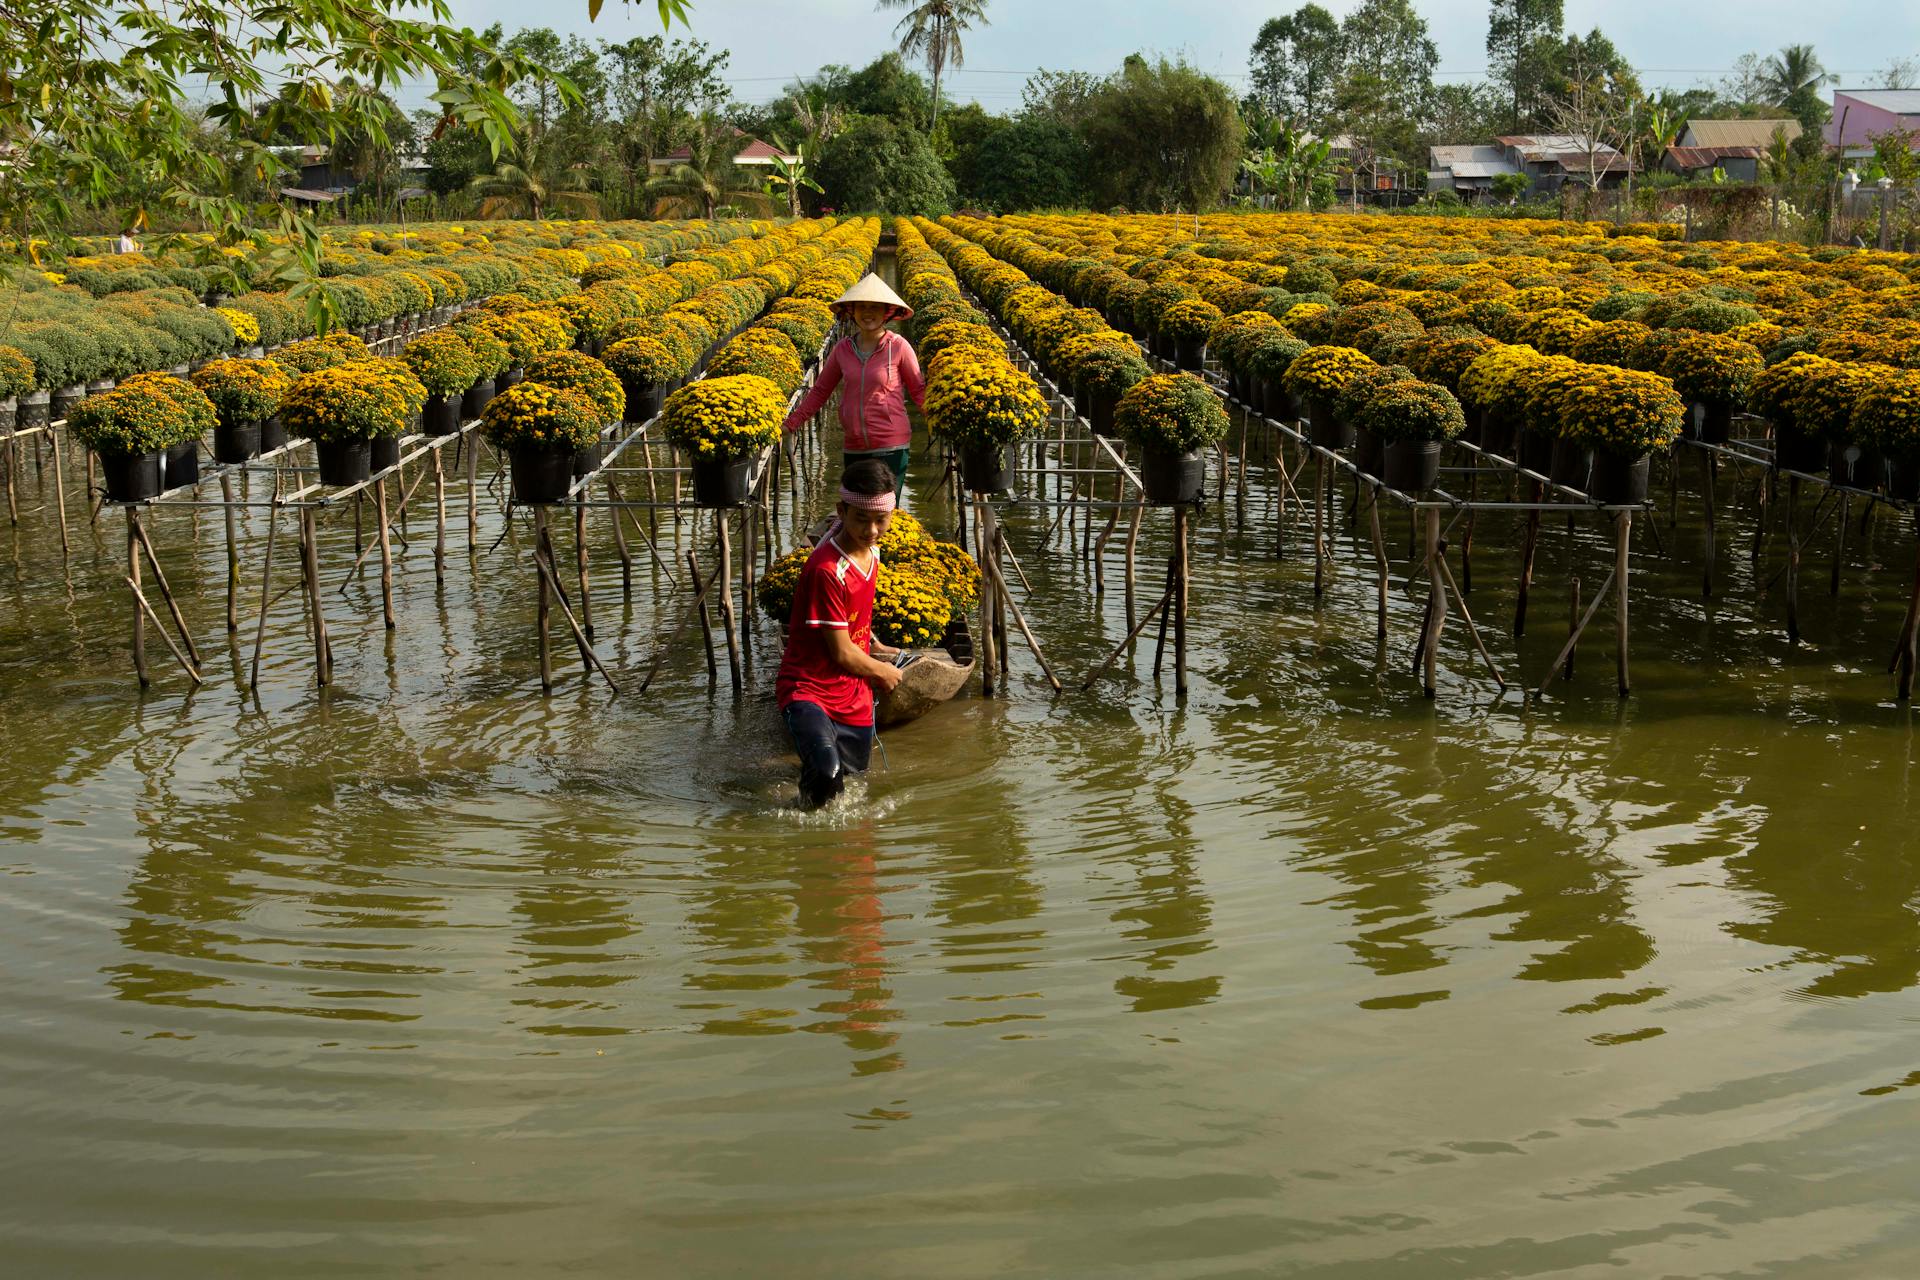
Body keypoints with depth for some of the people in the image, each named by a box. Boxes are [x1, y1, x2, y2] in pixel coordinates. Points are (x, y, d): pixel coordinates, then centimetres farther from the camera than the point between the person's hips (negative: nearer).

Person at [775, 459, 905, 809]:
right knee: (827, 773, -31)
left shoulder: (870, 549, 2)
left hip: (853, 694, 8)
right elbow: (842, 652, -17)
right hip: (809, 688, -8)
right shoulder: (827, 570, -25)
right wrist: (882, 672, -1)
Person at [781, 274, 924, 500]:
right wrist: (789, 424, 8)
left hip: (891, 447, -4)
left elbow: (918, 390, 4)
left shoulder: (899, 347, -5)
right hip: (854, 448, 4)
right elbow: (820, 391, 13)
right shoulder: (843, 349, 4)